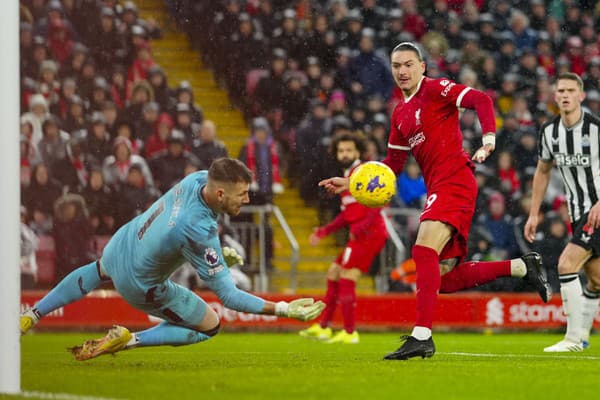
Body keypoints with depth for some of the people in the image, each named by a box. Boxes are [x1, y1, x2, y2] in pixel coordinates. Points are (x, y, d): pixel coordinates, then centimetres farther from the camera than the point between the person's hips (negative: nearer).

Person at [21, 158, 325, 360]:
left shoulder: (198, 178, -22)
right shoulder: (200, 232, -42)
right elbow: (228, 295, -36)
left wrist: (217, 254, -2)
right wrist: (284, 309, -37)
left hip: (120, 244, 7)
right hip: (139, 285, -7)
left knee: (96, 273, 43)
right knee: (209, 327, 10)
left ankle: (31, 316, 50)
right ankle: (128, 341, 6)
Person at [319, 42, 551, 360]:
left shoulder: (436, 89, -4)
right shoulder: (400, 114, 21)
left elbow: (481, 100, -15)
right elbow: (393, 165, 24)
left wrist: (488, 139, -30)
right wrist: (350, 183, 17)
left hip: (454, 180, -9)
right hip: (437, 188, 9)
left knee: (424, 251, -24)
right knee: (445, 278, 6)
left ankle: (422, 335, -29)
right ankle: (522, 267, 18)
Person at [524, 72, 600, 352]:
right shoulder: (549, 131, 4)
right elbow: (543, 171, 17)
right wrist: (533, 214, 13)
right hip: (577, 212, 6)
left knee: (566, 264, -18)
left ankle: (574, 338, -14)